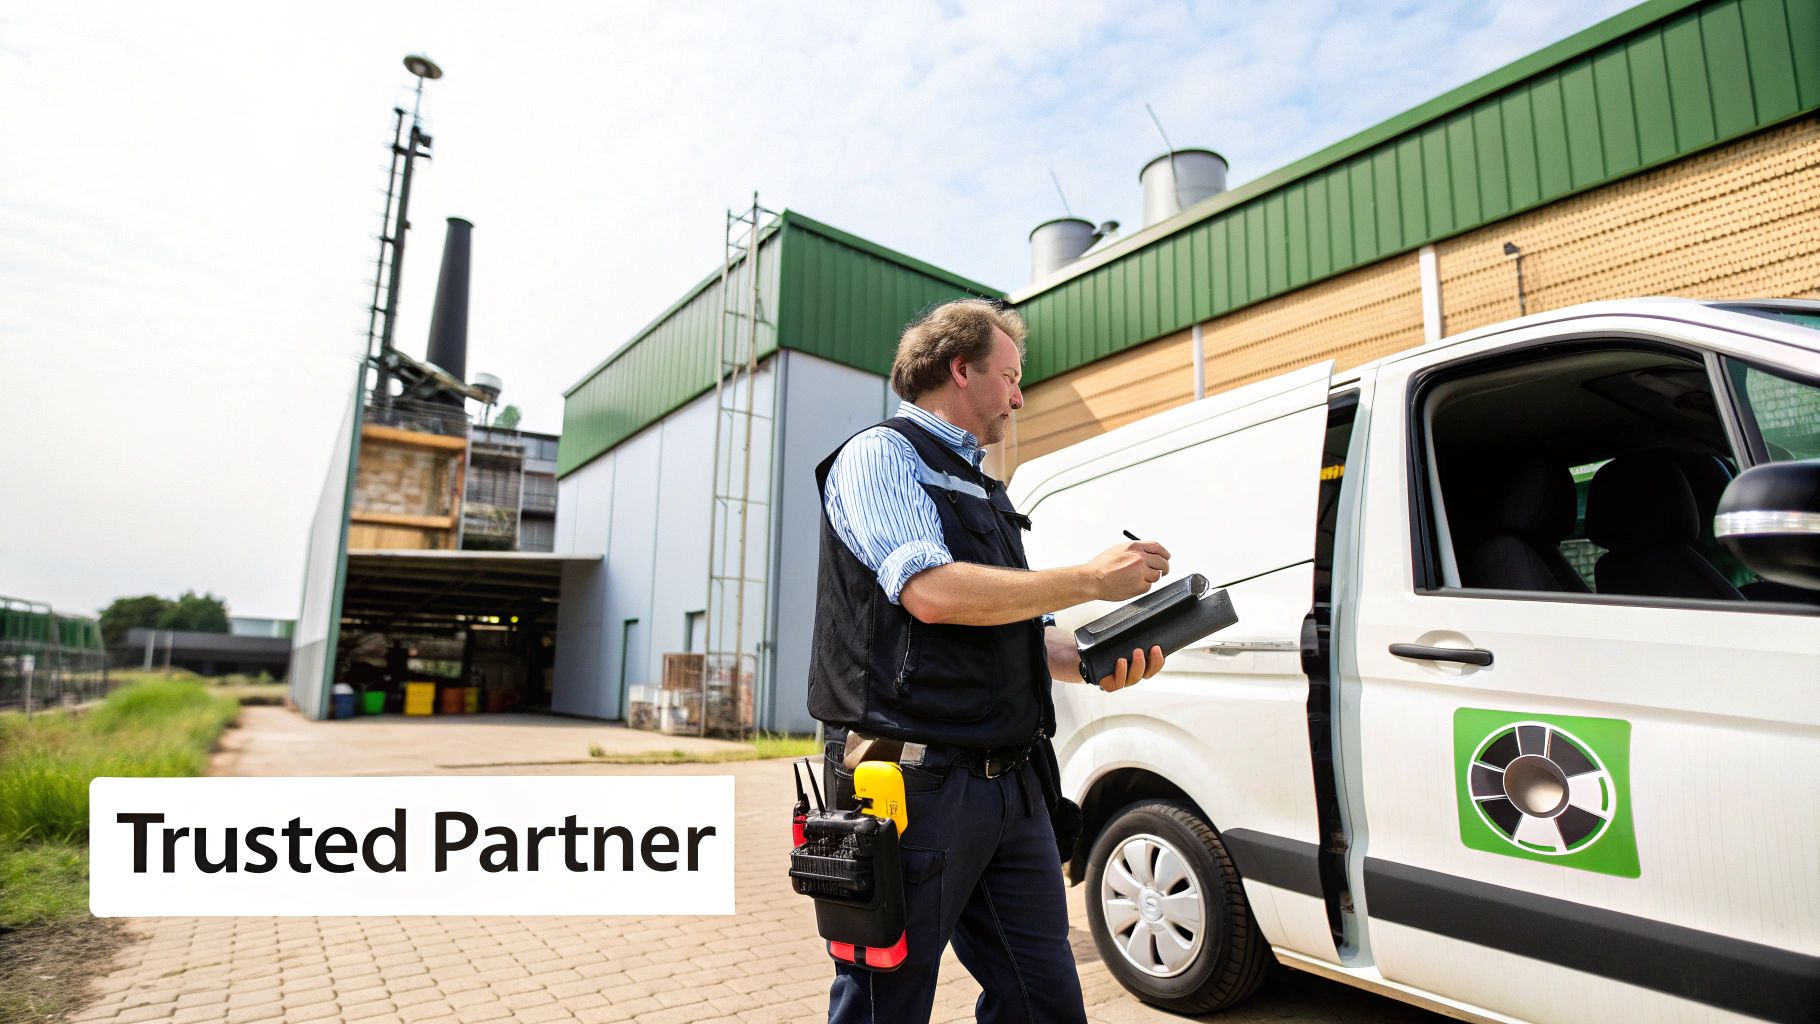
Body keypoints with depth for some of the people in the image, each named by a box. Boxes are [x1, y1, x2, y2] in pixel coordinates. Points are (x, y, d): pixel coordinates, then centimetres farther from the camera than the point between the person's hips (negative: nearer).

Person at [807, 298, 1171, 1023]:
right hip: (915, 784, -8)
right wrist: (1092, 578, -13)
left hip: (1012, 787, 8)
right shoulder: (879, 456, -4)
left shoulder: (987, 493, 21)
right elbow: (933, 592, -20)